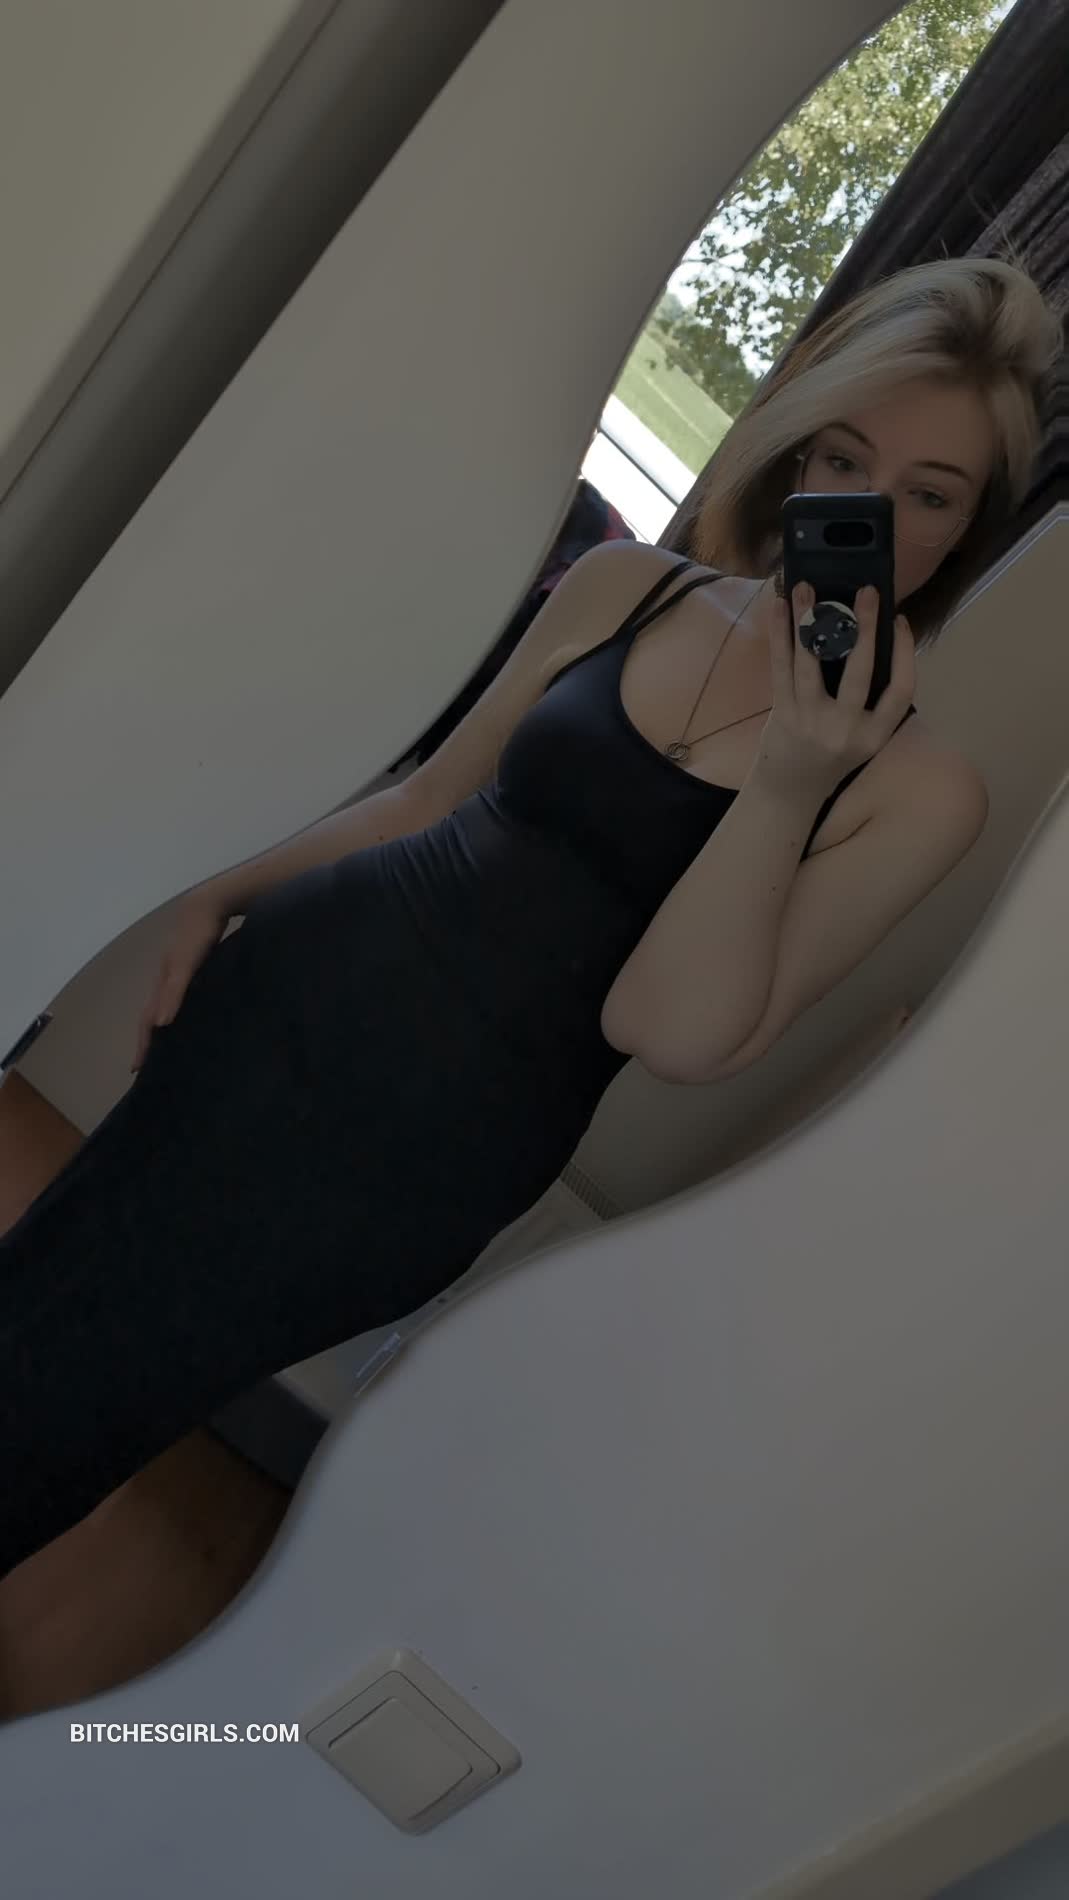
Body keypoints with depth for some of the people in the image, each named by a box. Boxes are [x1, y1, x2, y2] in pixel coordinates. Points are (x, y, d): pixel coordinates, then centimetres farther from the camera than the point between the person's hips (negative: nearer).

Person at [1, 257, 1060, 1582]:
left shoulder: (920, 788, -9)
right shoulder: (625, 586, 1)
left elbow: (674, 1035, -16)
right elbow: (431, 793, 10)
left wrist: (789, 785, -27)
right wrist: (224, 890, 7)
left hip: (432, 1150, -3)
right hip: (296, 982, 4)